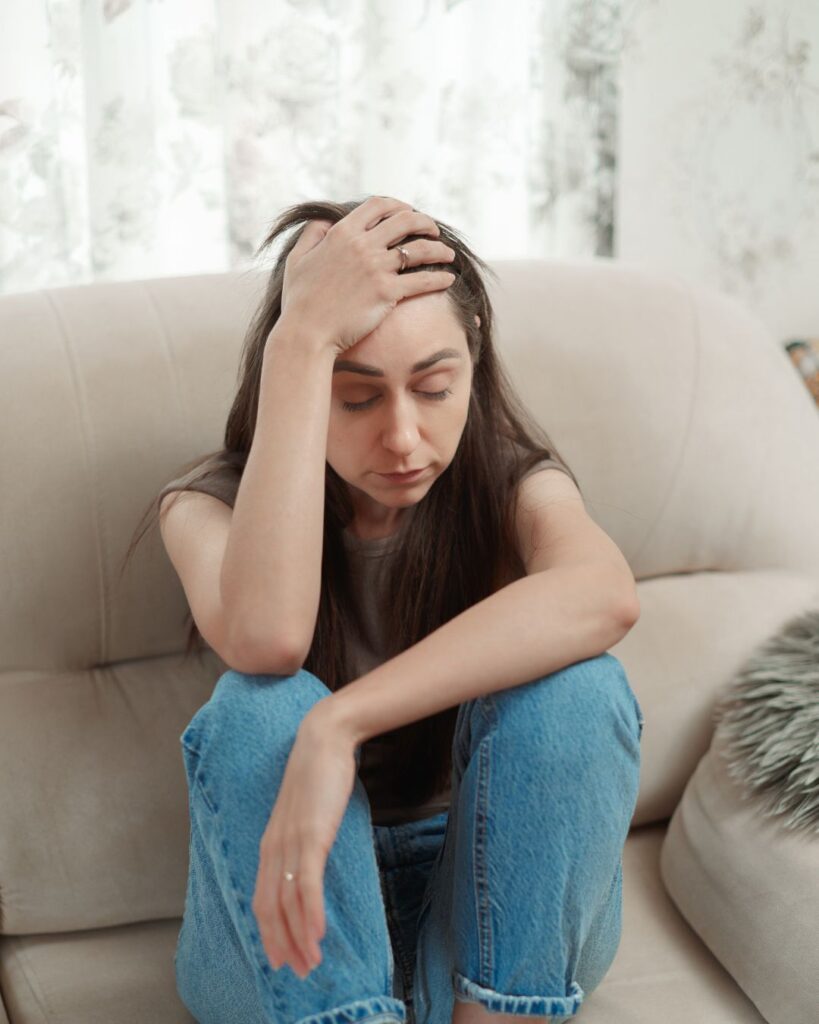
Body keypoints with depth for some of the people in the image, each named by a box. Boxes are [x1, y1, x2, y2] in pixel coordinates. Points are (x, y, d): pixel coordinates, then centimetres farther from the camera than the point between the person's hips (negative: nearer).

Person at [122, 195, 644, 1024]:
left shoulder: (511, 487, -8)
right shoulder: (215, 504, -8)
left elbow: (604, 594, -34)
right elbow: (265, 637, -34)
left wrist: (340, 723, -43)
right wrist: (302, 340, -31)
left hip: (497, 915, 1)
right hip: (287, 930, 0)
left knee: (573, 686, -27)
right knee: (261, 708, -30)